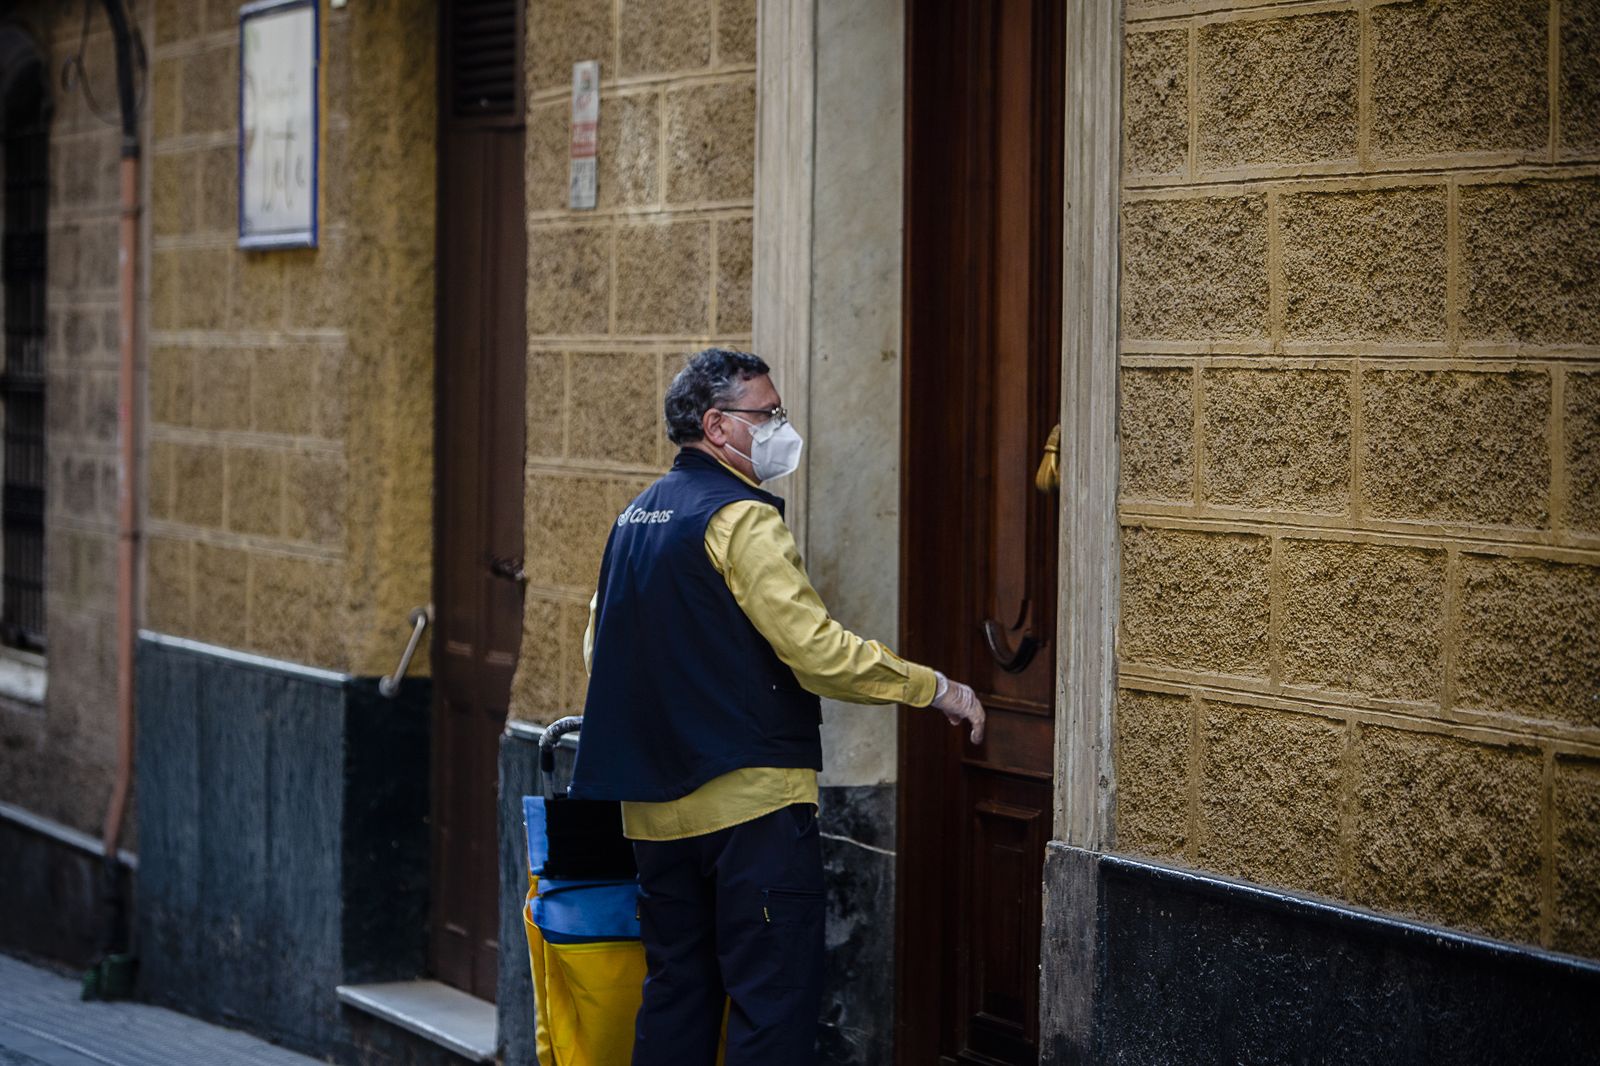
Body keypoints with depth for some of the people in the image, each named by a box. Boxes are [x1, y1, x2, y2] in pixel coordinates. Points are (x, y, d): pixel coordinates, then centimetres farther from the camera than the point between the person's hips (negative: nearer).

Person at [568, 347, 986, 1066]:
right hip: (750, 797, -9)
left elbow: (598, 648, 22)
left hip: (654, 808, 9)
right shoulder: (742, 519, -13)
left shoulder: (636, 517, 15)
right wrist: (935, 688, -11)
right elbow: (817, 651, -20)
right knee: (773, 1004, -5)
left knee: (674, 997, 14)